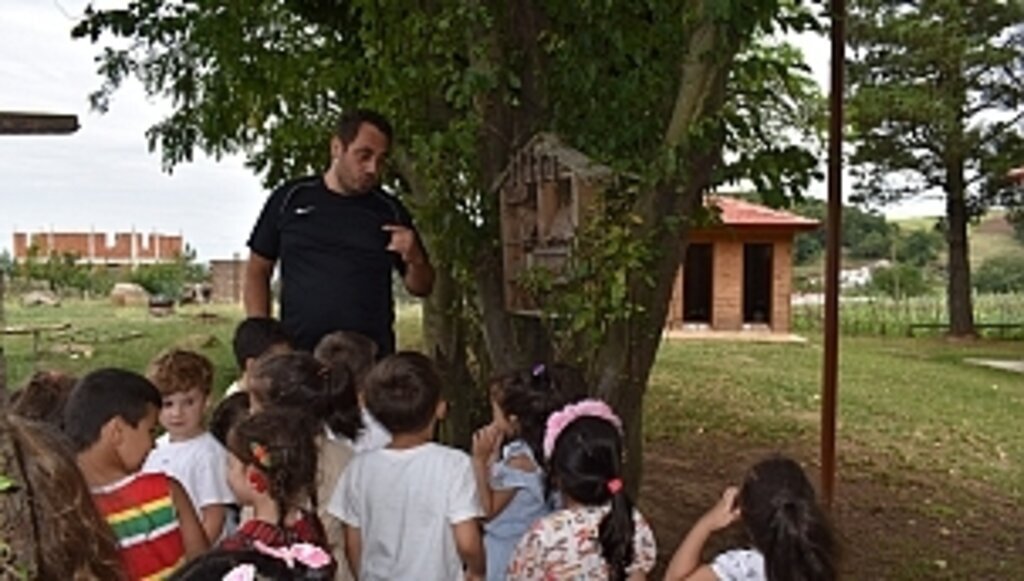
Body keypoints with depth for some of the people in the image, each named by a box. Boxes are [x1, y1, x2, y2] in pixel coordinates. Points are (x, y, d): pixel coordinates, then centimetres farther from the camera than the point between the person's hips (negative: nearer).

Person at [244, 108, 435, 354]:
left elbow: (421, 287, 14)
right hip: (298, 353, 0)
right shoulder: (290, 199, 8)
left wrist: (415, 259, -8)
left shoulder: (390, 211, 8)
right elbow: (257, 271, 12)